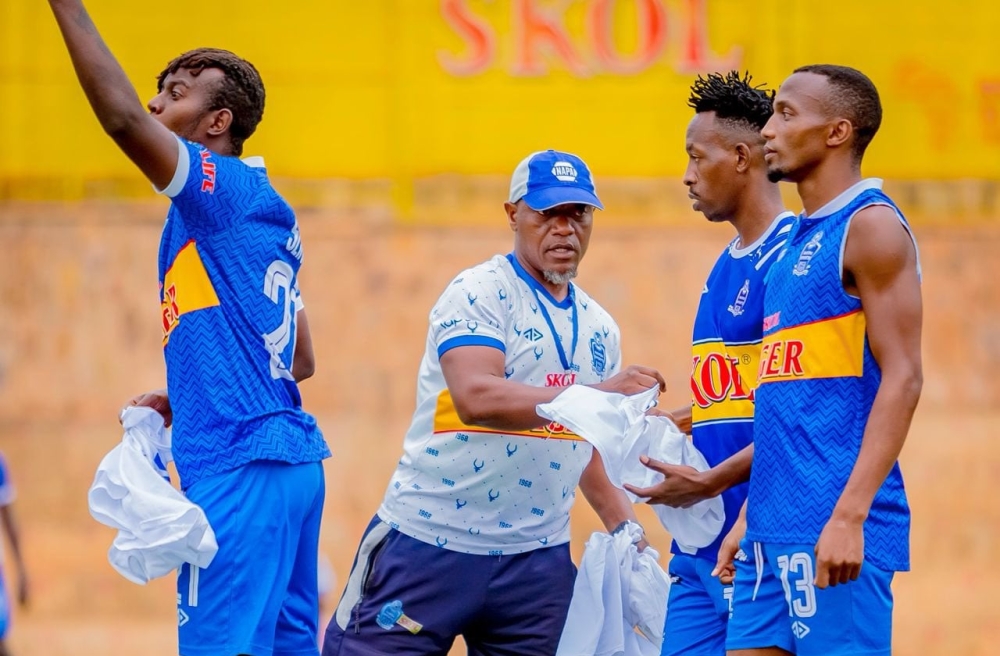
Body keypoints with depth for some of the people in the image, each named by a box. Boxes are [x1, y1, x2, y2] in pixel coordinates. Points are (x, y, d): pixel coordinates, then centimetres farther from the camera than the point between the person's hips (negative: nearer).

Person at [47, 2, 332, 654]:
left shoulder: (221, 187, -7)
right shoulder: (270, 214, 20)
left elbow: (124, 119, -23)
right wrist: (185, 399, 22)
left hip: (240, 466, -10)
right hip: (294, 457, 10)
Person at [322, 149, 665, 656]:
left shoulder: (599, 328, 14)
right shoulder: (479, 292, -8)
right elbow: (476, 399, -26)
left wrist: (628, 531, 10)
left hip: (538, 562, 6)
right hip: (431, 543, -6)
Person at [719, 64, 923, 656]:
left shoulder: (871, 227, -6)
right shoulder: (800, 242, 20)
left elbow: (902, 379, -14)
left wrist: (849, 515, -22)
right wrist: (751, 517, 20)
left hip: (834, 534, -9)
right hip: (777, 531, 9)